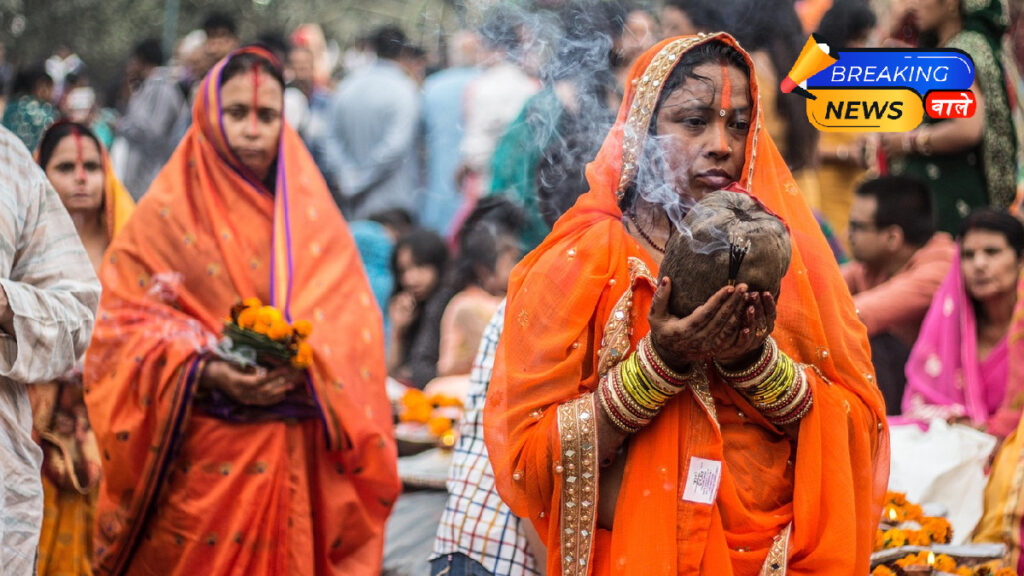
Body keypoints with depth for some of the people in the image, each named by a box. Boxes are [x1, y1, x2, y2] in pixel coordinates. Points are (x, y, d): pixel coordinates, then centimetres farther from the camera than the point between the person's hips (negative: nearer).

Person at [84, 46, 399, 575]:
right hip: (198, 459, -2)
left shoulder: (314, 219, 12)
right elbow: (122, 323, -2)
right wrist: (207, 371, -17)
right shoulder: (165, 217, 4)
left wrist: (303, 368, -15)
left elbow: (355, 325, 5)